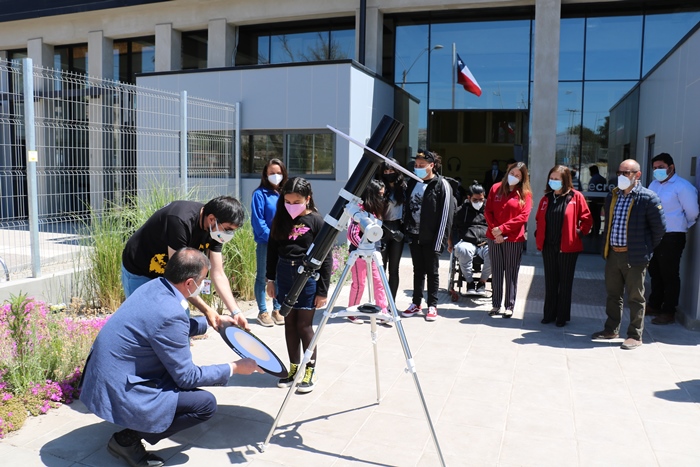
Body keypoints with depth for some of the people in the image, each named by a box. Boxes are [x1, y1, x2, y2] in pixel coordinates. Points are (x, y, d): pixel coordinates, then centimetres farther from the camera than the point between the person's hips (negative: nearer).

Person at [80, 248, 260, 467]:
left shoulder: (155, 286, -1)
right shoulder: (170, 314, -27)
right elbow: (187, 377, -16)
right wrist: (233, 368, -6)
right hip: (119, 393, -9)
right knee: (206, 404, -8)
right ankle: (128, 439, -1)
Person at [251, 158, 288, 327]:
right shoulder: (260, 194, -7)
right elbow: (257, 220, -10)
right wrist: (271, 237, -15)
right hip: (265, 242, -4)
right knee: (262, 277, 5)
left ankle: (277, 310, 23)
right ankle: (262, 312, 15)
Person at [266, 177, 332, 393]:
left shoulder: (316, 221, -9)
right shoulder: (280, 220, 5)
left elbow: (326, 258, -9)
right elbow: (272, 250, 12)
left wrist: (323, 290, -10)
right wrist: (270, 279, 10)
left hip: (308, 276, -5)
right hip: (284, 275, 5)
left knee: (304, 325, 0)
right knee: (289, 323, 11)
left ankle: (309, 371, 14)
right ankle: (293, 368, 24)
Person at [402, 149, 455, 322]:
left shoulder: (441, 185, -9)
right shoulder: (412, 182, 9)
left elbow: (446, 215, -13)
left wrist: (440, 240, -16)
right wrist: (406, 231, 6)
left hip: (430, 237, -5)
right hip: (414, 236, 5)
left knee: (432, 272, 6)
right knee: (418, 271, 14)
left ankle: (432, 306, 16)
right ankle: (416, 304, 23)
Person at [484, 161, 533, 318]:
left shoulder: (525, 194, 0)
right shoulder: (496, 188, 7)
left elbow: (523, 216, -9)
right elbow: (488, 211, 3)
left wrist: (502, 229, -14)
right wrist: (495, 231, -9)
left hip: (514, 239, -2)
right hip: (494, 237, 2)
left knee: (511, 273, 4)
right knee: (496, 272, 8)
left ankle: (510, 306, 12)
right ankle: (496, 304, 16)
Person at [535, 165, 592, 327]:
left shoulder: (575, 197, -5)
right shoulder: (546, 198, 9)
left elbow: (587, 219, -3)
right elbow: (539, 219, 16)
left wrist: (579, 233, -11)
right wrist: (539, 236, 5)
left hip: (567, 247, -4)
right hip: (548, 247, 4)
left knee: (565, 283, 6)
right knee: (550, 282, 11)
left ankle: (563, 316, 16)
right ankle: (549, 314, 21)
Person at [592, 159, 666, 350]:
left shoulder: (647, 198, -10)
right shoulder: (612, 196, 9)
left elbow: (659, 227, -6)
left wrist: (647, 249, -1)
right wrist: (607, 247, 14)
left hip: (634, 257, -6)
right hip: (612, 254, 6)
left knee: (635, 298, 5)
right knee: (613, 294, 16)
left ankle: (635, 336, 15)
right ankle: (611, 329, 29)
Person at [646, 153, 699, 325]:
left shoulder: (682, 186, -12)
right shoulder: (654, 184, 11)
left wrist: (680, 226, 4)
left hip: (671, 238, -8)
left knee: (669, 276, 0)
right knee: (655, 273, 18)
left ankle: (668, 312, 10)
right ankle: (654, 305, 32)